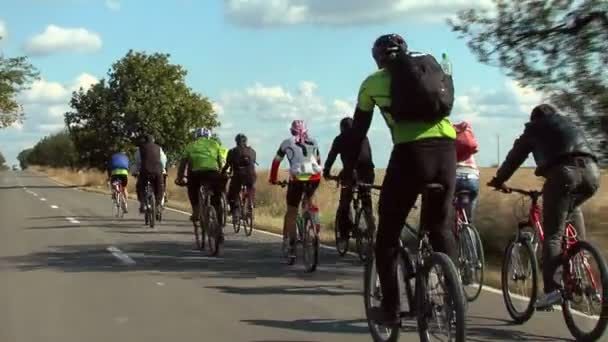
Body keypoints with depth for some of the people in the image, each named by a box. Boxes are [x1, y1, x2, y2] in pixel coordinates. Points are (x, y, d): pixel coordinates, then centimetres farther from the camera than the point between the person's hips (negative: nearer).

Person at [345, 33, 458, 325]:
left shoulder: (373, 82, 17)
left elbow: (358, 130, 22)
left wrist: (349, 169, 33)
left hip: (411, 152, -4)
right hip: (446, 149, 4)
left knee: (388, 234, 11)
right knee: (440, 227, 21)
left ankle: (390, 309, 11)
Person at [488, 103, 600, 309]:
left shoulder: (534, 129, 24)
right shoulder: (570, 125, 37)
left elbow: (514, 157, 27)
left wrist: (499, 180, 41)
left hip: (564, 172, -5)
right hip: (592, 171, 5)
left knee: (552, 234, -4)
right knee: (573, 208, 35)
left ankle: (552, 288, -17)